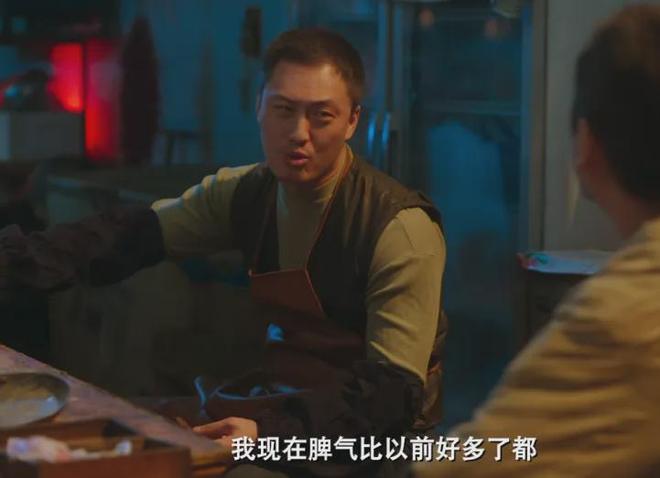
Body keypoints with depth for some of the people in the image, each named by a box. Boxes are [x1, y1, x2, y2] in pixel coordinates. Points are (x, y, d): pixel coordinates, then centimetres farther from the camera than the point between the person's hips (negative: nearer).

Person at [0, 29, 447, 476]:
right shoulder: (247, 192, -1)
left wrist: (268, 432, -39)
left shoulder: (401, 229, -21)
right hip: (285, 398, 6)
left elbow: (393, 391, -24)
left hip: (370, 433, -6)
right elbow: (129, 238, -3)